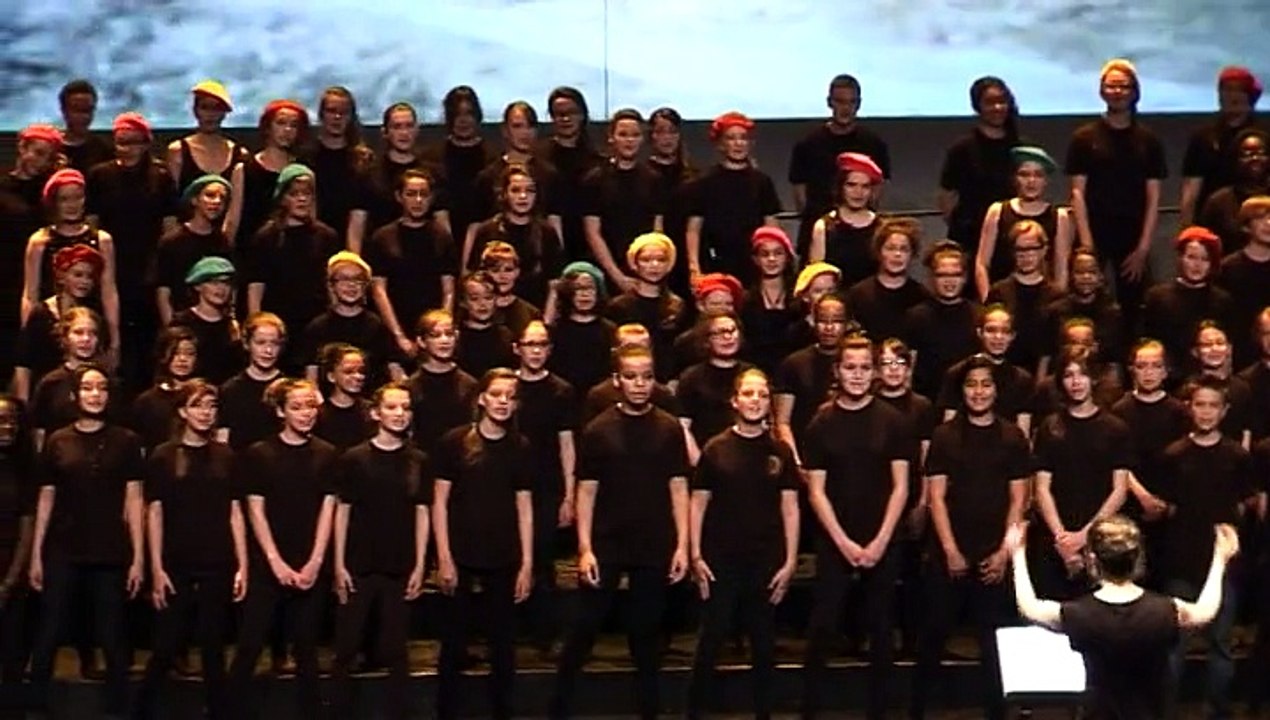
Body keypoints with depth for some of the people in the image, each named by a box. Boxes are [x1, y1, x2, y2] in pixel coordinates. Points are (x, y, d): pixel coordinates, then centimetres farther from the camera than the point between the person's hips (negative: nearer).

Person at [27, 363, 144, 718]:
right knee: (46, 639, 1)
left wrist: (138, 557, -3)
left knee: (113, 641, 5)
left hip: (110, 555, -1)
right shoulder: (57, 442, 5)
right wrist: (36, 555, 4)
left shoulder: (126, 441, 2)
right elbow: (45, 500, 7)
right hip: (62, 554, 1)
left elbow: (133, 501, 1)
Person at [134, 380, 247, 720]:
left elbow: (235, 513, 7)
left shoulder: (225, 457, 7)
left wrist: (242, 565, 1)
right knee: (166, 647, -1)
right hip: (176, 566, -2)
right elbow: (154, 514, -1)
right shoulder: (163, 457, 0)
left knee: (214, 647, 7)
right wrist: (156, 568, -7)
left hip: (217, 567, 2)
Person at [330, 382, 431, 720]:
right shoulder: (354, 459, -1)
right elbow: (342, 512, 1)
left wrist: (419, 566, 1)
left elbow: (422, 515, 6)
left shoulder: (418, 462, 3)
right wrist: (339, 564, -3)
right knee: (346, 647, 3)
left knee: (396, 649, 7)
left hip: (401, 569, 1)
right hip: (358, 567, -1)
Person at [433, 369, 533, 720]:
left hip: (504, 559, 2)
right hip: (460, 555, -2)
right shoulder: (455, 442, -4)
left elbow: (524, 507, 6)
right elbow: (440, 502, -3)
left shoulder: (520, 447, 4)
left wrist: (527, 563, 2)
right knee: (454, 642, 5)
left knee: (503, 643, 8)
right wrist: (443, 558, -9)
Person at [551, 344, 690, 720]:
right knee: (585, 628, 1)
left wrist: (682, 545, -2)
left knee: (647, 632, 10)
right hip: (606, 545, -1)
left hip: (654, 547, 1)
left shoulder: (669, 429, 0)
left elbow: (678, 489, 3)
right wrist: (585, 548, -8)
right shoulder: (598, 430, -2)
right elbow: (586, 491, -2)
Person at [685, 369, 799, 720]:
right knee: (710, 642, 1)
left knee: (764, 645, 8)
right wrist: (695, 556, -5)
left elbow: (790, 508, 4)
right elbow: (698, 504, 2)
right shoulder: (716, 449, 0)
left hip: (767, 563, 2)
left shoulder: (780, 452, 4)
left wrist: (790, 561, -1)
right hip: (721, 562, -1)